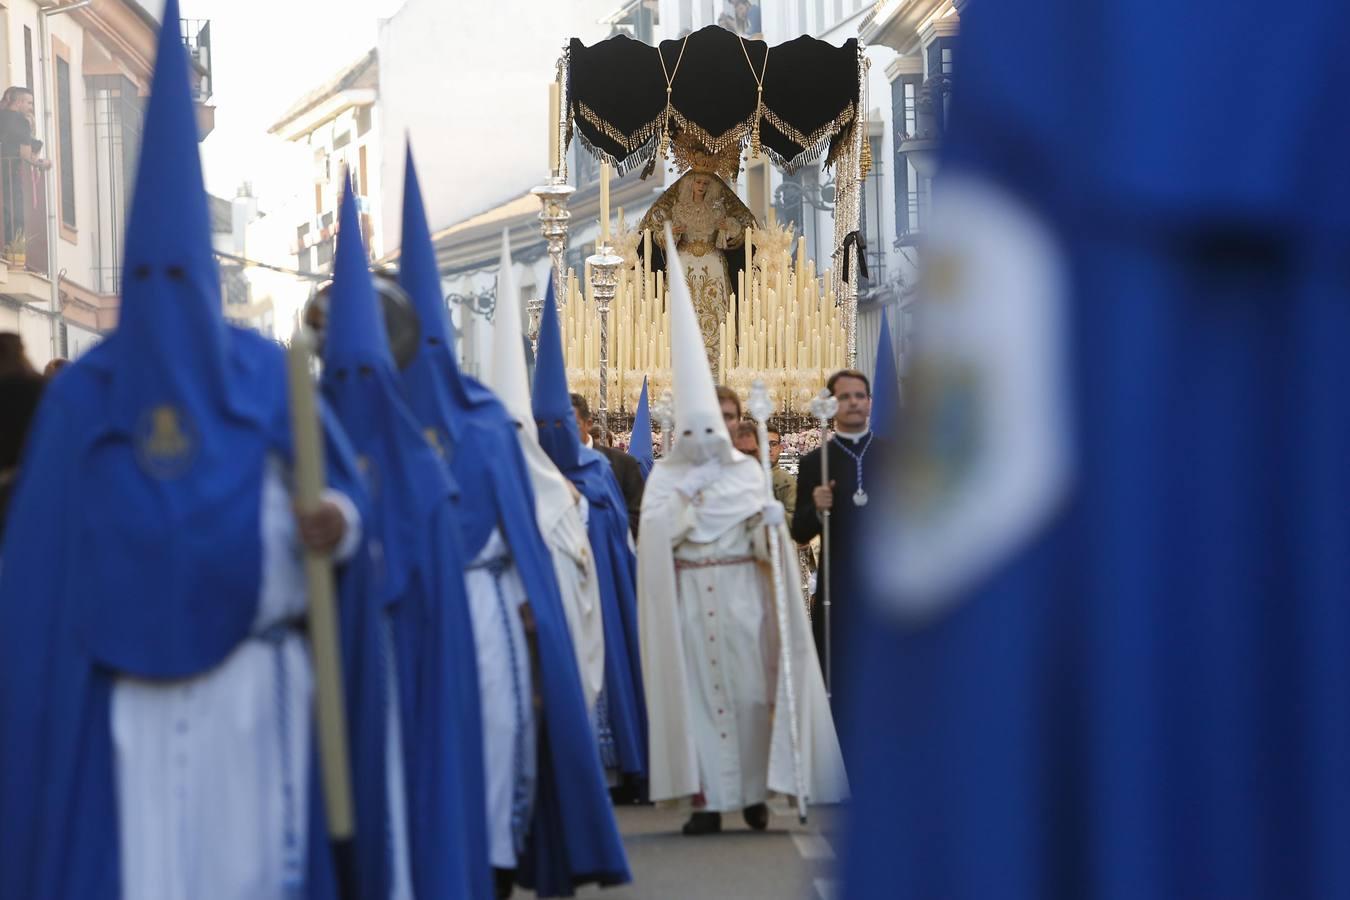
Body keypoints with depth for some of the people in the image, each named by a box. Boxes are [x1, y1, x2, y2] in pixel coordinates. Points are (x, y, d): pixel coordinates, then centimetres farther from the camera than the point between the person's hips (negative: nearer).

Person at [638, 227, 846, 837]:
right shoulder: (664, 478, 7)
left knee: (748, 687, 0)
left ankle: (755, 792, 9)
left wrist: (769, 525, -18)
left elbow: (766, 547, 2)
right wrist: (683, 502, -18)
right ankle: (707, 798, -1)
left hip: (742, 593, 0)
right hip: (687, 598, 0)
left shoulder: (747, 473, 7)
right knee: (696, 689, -2)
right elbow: (652, 535, -6)